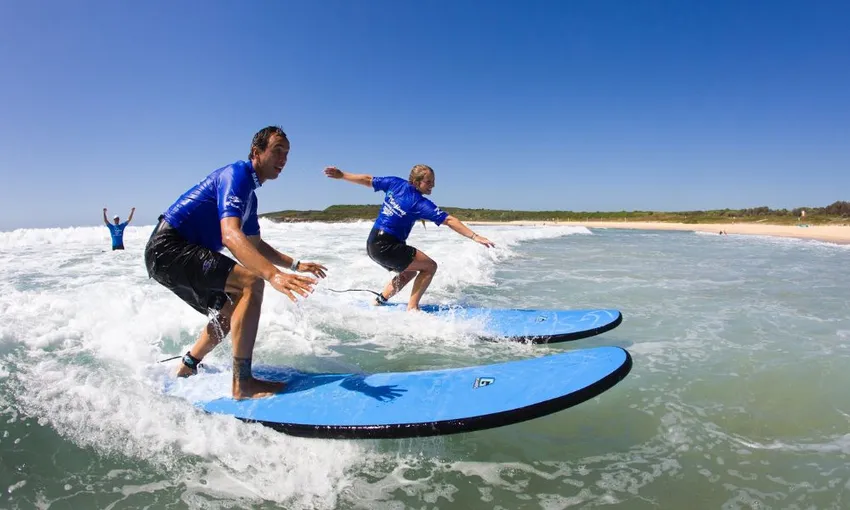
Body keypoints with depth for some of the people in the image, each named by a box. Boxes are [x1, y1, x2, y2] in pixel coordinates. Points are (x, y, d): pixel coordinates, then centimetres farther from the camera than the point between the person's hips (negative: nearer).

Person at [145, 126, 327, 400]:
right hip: (169, 248, -11)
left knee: (233, 310, 20)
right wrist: (273, 275, -47)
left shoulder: (249, 192, 15)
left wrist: (296, 265, 13)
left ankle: (184, 373, 33)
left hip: (167, 253, 11)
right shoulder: (237, 174, -16)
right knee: (252, 282, -24)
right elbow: (230, 235, -34)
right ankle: (242, 383, -23)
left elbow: (256, 245, 23)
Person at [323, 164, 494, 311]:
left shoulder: (396, 183, 5)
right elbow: (449, 220, -18)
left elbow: (367, 180, 11)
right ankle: (412, 308, -4)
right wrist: (474, 236, -20)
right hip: (386, 247, -8)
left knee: (410, 272, 26)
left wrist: (341, 175, 22)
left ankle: (379, 301, 26)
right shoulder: (420, 203, -13)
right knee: (430, 266, 0)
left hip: (372, 244, 8)